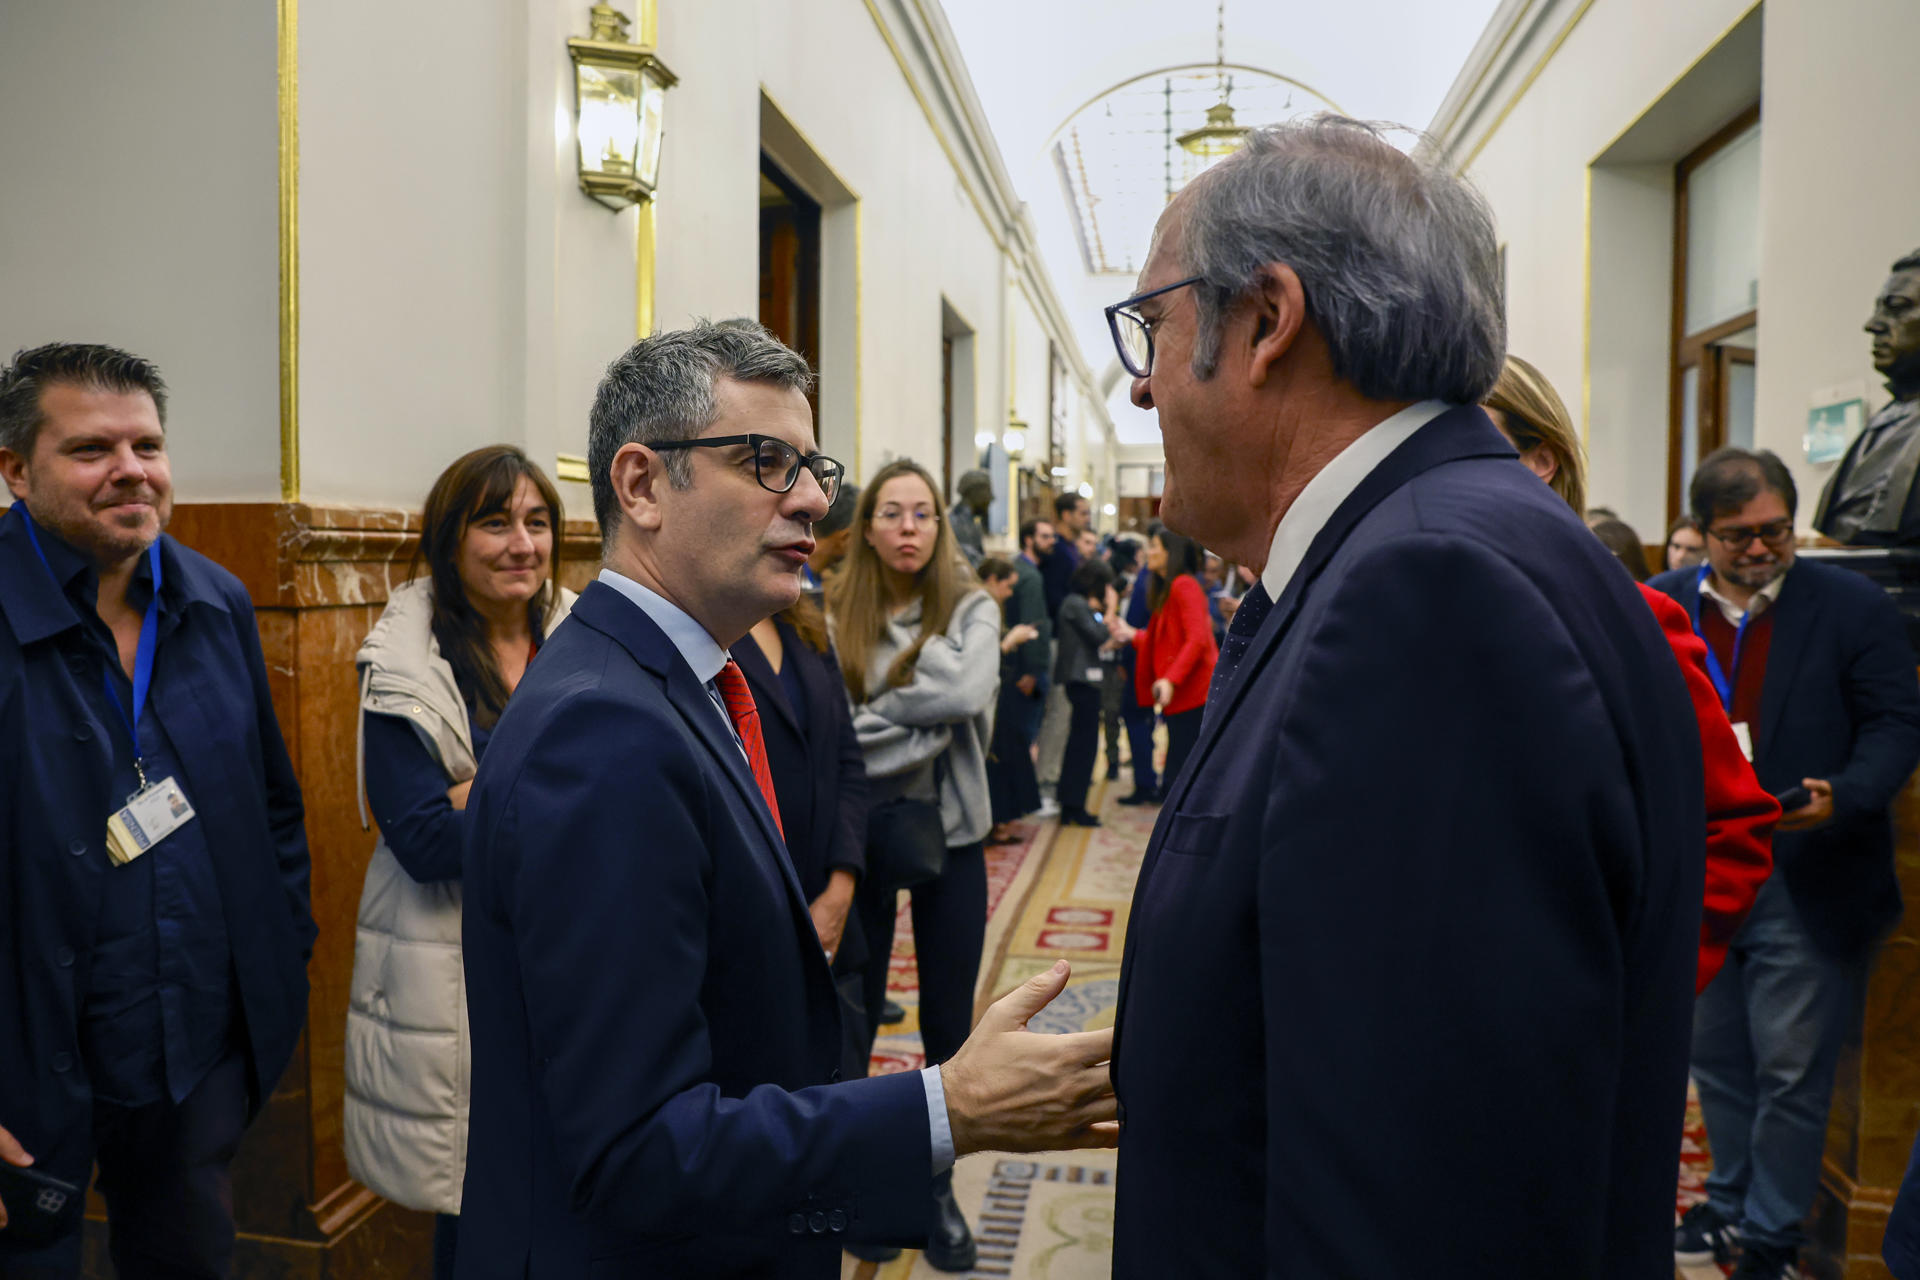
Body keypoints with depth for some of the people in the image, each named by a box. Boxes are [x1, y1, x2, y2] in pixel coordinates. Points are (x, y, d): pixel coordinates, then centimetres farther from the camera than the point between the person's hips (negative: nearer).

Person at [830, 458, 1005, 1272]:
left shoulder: (971, 609, -4)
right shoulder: (835, 616, -5)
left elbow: (971, 694, -22)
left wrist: (877, 710, -17)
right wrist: (928, 726, -19)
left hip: (950, 832, 1)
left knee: (949, 1020, 11)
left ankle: (939, 1189, 30)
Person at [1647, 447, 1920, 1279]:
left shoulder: (1852, 607, -3)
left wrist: (1845, 796, -20)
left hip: (1804, 887, -3)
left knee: (1791, 1069, 5)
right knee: (1716, 1057, 17)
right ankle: (1729, 1201, 36)